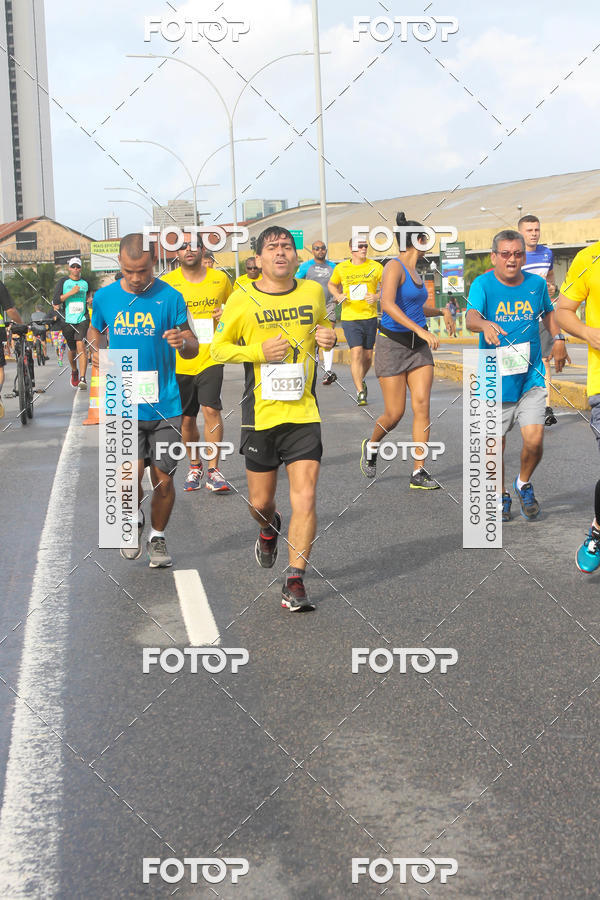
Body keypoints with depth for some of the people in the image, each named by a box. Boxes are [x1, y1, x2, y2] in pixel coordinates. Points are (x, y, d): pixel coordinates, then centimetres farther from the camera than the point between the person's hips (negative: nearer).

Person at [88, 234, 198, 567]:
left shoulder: (170, 297, -3)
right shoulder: (105, 297, 4)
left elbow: (193, 349, 1)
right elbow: (94, 329, 23)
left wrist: (182, 342, -23)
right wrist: (95, 350, 2)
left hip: (164, 405, -1)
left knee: (163, 480, 4)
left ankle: (158, 537, 29)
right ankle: (135, 520, 23)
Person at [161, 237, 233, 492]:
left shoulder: (220, 278, 3)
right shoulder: (167, 282, -1)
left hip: (210, 358, -1)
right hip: (179, 362, 1)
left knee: (211, 409, -15)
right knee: (187, 419, 9)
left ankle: (214, 470, -7)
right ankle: (194, 466, 30)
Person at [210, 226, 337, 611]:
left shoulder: (313, 292, 5)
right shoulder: (242, 300, -4)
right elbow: (218, 348, 3)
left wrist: (328, 335, 1)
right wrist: (259, 351, -13)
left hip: (304, 412, 1)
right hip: (261, 415, -1)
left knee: (306, 498, -10)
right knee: (260, 501, 10)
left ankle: (295, 582, -1)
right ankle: (269, 528, 47)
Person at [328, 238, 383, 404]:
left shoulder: (375, 266, 2)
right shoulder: (341, 268, 3)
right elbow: (331, 284, 21)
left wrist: (377, 296, -10)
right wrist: (338, 295, 1)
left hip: (370, 317, 2)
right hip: (350, 317, -2)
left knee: (368, 355, 8)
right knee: (356, 352, -15)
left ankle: (361, 380, 38)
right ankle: (360, 391, -12)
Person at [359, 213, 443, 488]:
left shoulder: (414, 271, 12)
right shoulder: (394, 267, -12)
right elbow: (388, 305, -27)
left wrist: (442, 311, 38)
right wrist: (421, 330, -31)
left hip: (418, 346, 7)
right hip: (393, 344, -7)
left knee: (422, 406, -5)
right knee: (394, 414, -3)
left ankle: (419, 473, -3)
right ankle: (371, 445, 28)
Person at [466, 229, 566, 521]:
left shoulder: (536, 284, 3)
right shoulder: (483, 284, -8)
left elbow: (548, 312, 25)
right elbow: (471, 317, -26)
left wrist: (558, 338, 11)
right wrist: (485, 325, -48)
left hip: (531, 377, 2)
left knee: (534, 440, -10)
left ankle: (524, 484, 20)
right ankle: (501, 496, 31)